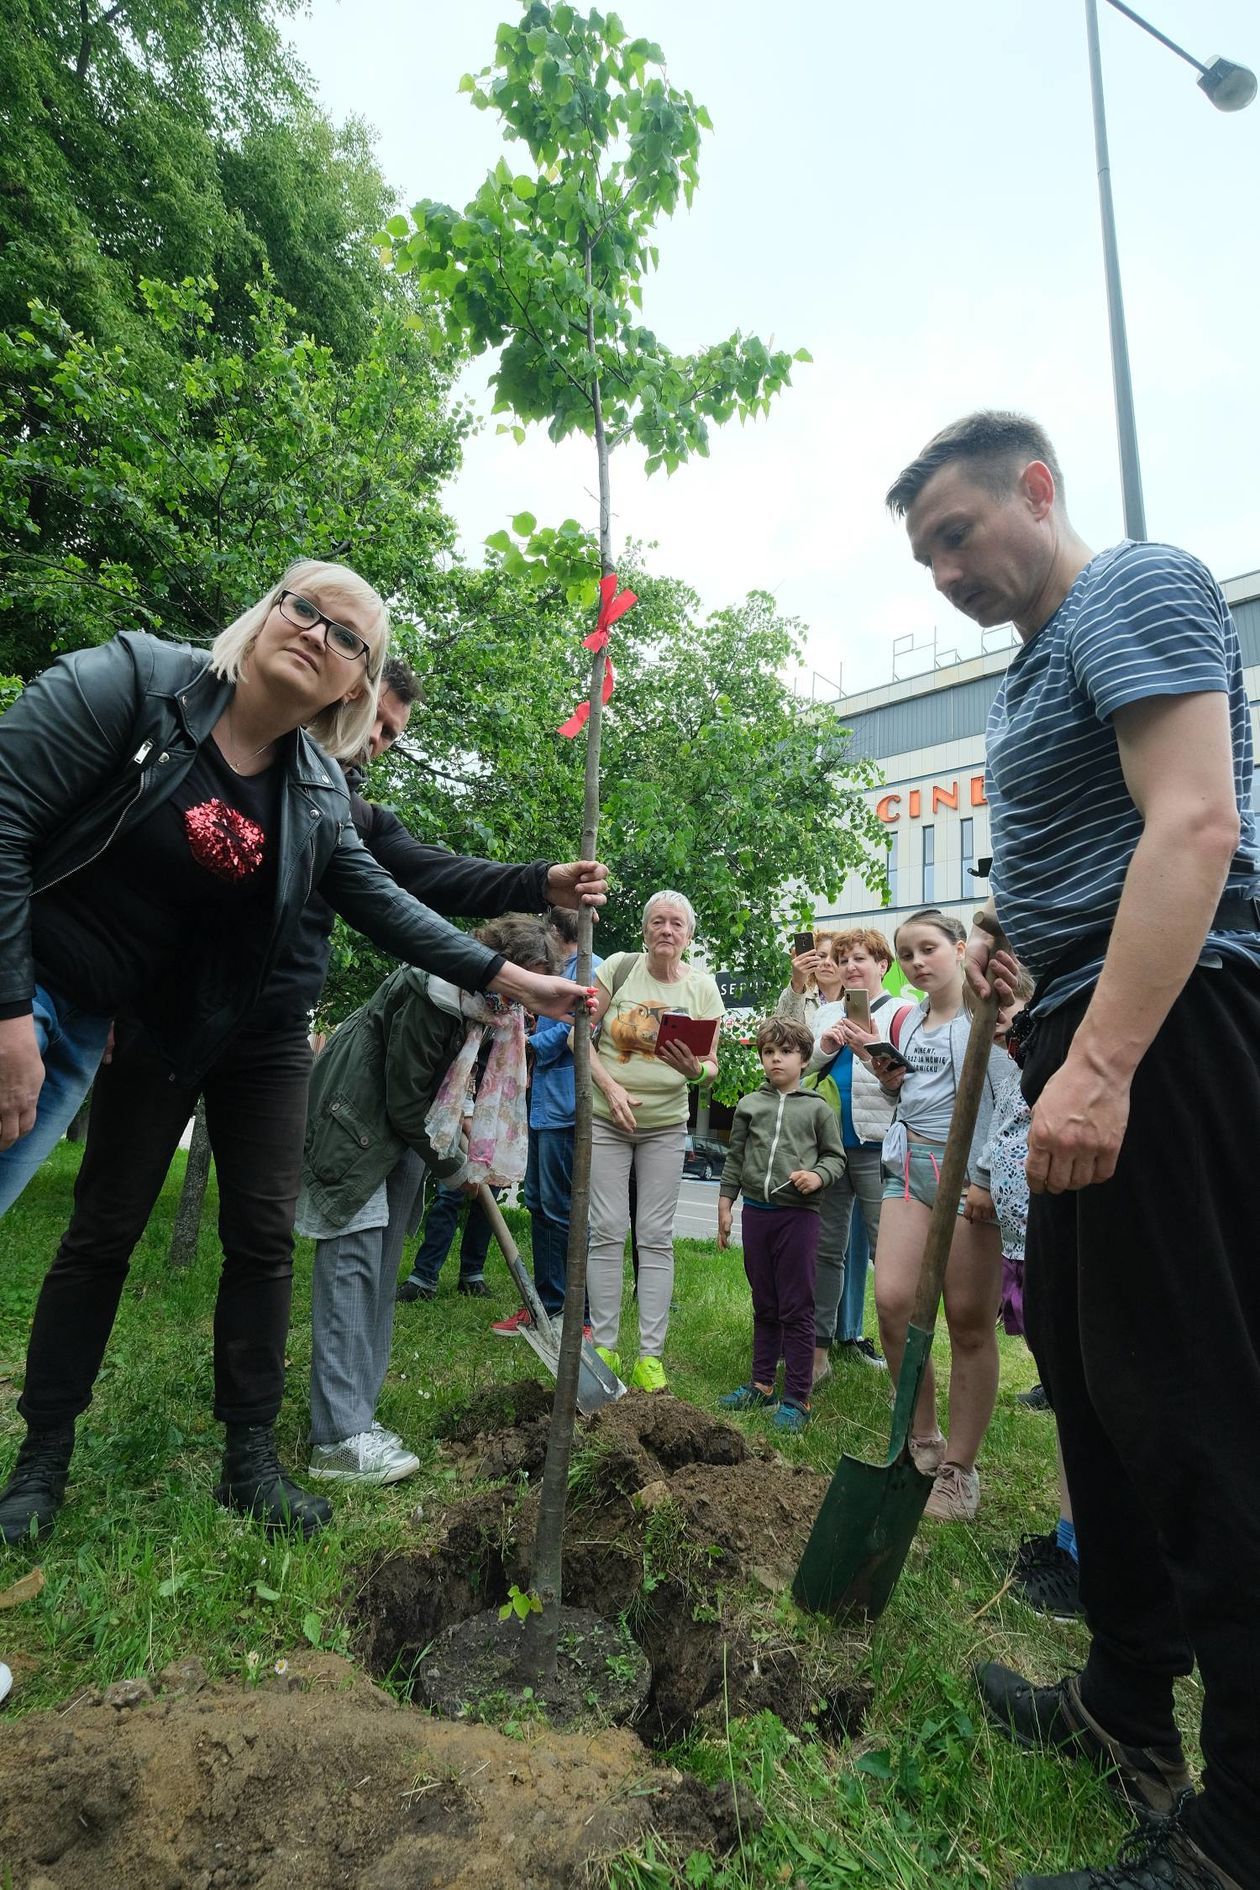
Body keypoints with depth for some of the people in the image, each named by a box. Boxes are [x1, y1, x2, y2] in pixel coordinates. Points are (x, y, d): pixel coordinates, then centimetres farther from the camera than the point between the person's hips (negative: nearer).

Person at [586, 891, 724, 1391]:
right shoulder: (619, 967, -5)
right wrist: (609, 1086, -14)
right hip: (606, 1118, -1)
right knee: (607, 1232, 0)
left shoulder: (702, 987, -1)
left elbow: (712, 1065, 2)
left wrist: (694, 1069, -21)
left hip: (665, 1125, 1)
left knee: (656, 1238, 2)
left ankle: (650, 1355, 10)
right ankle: (604, 1346, 12)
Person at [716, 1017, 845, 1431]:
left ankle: (798, 1397, 11)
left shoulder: (817, 1108, 0)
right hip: (756, 1211, 3)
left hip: (798, 1214, -3)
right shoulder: (749, 1105, 7)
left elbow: (835, 1156, 4)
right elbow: (735, 1158, 11)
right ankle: (761, 1384, 28)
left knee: (797, 1309, 2)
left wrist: (818, 1176, -16)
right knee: (764, 1305, 15)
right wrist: (725, 1205, 10)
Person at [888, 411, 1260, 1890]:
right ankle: (1128, 1704, 32)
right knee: (1083, 1363, 15)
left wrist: (1100, 1061, -28)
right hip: (1092, 1033, 10)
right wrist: (1003, 932, 14)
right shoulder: (1040, 663, 24)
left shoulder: (1137, 589, -5)